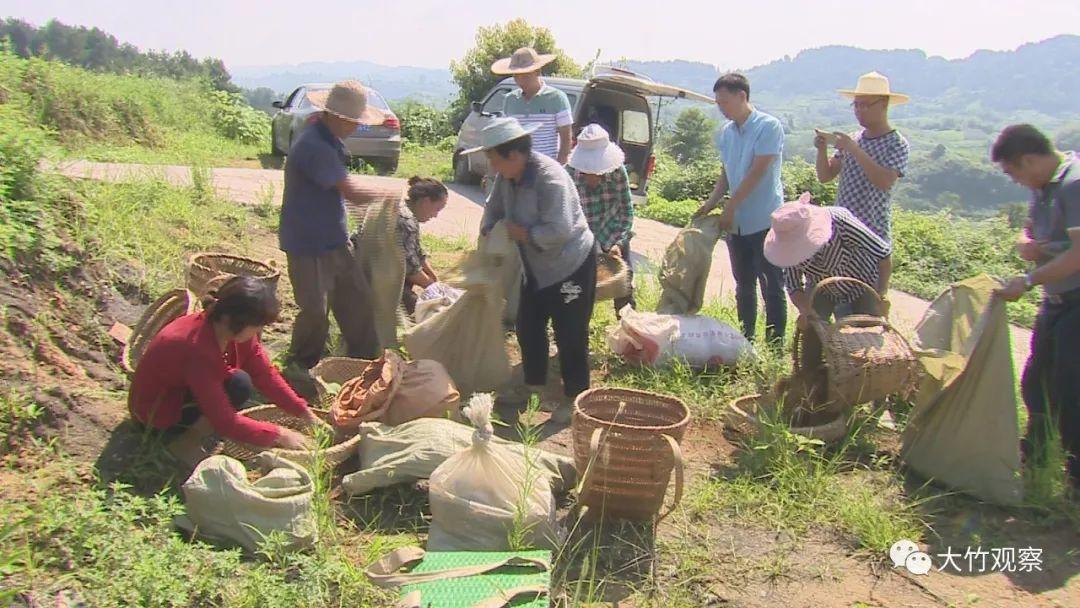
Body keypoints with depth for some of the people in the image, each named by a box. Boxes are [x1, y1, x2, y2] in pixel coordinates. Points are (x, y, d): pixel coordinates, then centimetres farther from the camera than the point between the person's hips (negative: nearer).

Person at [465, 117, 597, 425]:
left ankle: (574, 398, 15)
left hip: (571, 266, -9)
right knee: (528, 327, 18)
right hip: (537, 269, 9)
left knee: (569, 336, 0)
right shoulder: (506, 176, -4)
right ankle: (533, 383, 37)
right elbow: (493, 208, 13)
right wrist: (486, 234, -2)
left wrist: (520, 232, -23)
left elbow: (558, 231, -35)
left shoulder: (550, 178, -29)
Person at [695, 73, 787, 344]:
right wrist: (712, 202, -1)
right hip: (736, 222, 7)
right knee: (744, 287, 16)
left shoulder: (769, 127, -12)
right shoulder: (725, 133, 8)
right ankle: (746, 341, 28)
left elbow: (757, 173, -18)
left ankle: (775, 347, 9)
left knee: (771, 288, 1)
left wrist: (730, 208, -18)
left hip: (765, 222, -7)